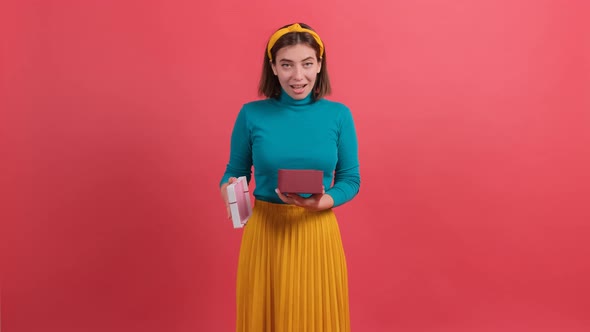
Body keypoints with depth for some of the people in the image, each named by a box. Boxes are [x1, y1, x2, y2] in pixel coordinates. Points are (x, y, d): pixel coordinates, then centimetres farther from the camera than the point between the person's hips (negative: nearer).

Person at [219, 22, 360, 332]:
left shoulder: (339, 115, -3)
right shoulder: (251, 114, -3)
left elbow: (350, 179, 2)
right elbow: (234, 173, 5)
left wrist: (324, 202, -17)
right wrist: (229, 190, -17)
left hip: (318, 233, 1)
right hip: (265, 232, 0)